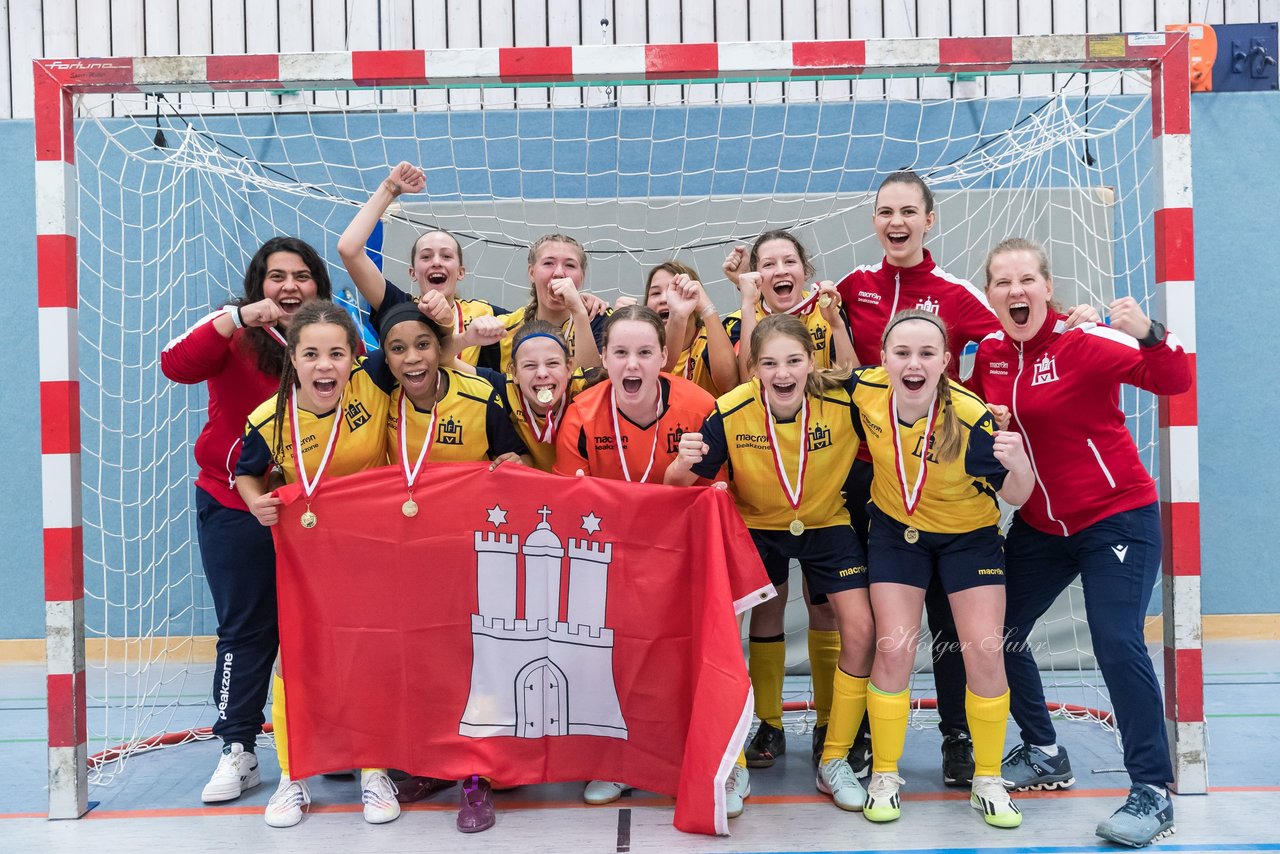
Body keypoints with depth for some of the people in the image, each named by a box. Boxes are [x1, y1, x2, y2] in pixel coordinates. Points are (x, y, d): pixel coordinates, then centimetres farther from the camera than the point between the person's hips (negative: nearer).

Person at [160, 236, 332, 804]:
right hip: (236, 507, -1)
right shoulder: (235, 334, -5)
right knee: (245, 630, 6)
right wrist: (240, 317, -32)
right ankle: (237, 752, 17)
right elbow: (177, 365, -24)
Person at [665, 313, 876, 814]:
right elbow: (682, 485, -20)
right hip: (756, 527, 0)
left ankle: (834, 763, 11)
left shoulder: (843, 401, -25)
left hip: (827, 524, 1)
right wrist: (684, 464, -40)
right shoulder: (730, 413, -25)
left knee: (861, 631, -9)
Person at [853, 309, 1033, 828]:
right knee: (894, 649, -6)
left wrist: (1019, 465, -41)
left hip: (969, 535, -1)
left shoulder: (971, 417, -31)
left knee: (985, 652, -7)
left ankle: (988, 782, 14)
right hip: (896, 530, 2)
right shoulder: (866, 389, -22)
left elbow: (1014, 495, -23)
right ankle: (884, 776, 12)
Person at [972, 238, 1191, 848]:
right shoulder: (989, 353, 0)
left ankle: (1153, 791, 0)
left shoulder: (1083, 341, -17)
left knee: (1118, 645, -16)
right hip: (1040, 524, 7)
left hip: (1117, 517, -6)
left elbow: (1173, 381, -28)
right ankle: (1044, 755, 29)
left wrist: (1149, 336, -48)